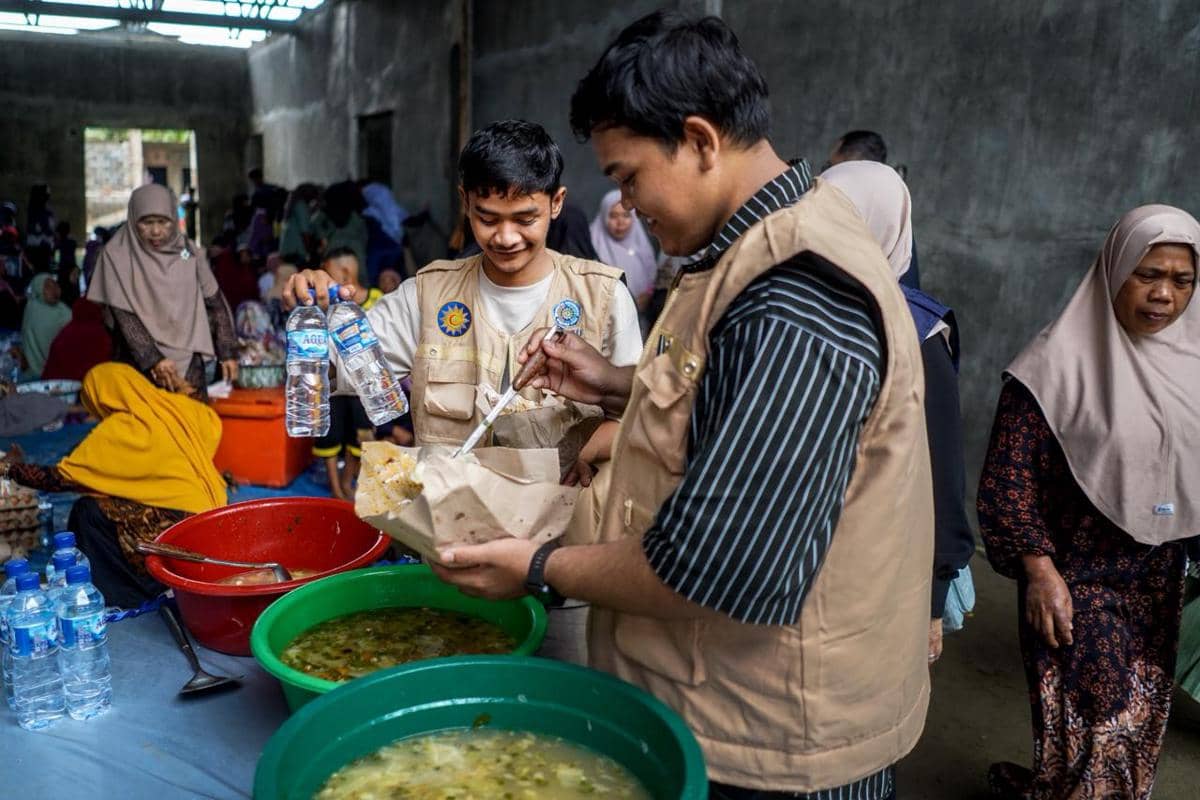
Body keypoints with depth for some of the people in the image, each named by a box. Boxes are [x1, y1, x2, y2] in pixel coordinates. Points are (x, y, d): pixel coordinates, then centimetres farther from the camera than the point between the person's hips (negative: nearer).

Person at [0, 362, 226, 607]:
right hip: (212, 514, 8)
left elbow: (59, 478, -5)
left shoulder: (116, 432, -11)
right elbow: (213, 425, 21)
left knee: (89, 512, -1)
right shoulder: (177, 406, 3)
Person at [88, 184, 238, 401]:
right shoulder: (118, 254, -5)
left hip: (187, 358, 3)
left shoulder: (188, 250, 4)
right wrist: (153, 359, -19)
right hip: (139, 362, -2)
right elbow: (123, 316, -10)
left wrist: (228, 352, 2)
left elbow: (215, 303, 7)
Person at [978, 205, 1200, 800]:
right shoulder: (1061, 361, -14)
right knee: (1095, 722, 0)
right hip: (1077, 574, -6)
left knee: (1142, 717, 16)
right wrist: (1038, 570, -17)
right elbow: (1009, 473, -14)